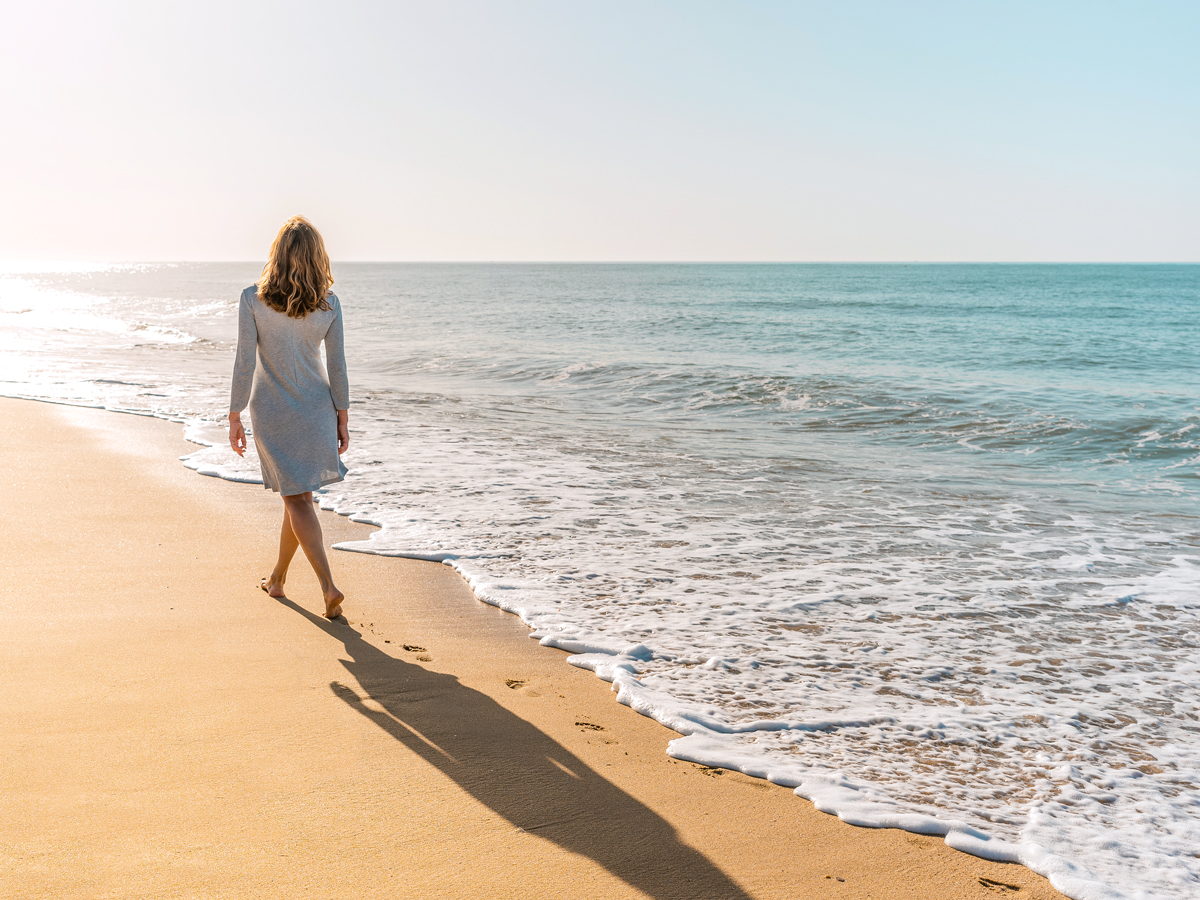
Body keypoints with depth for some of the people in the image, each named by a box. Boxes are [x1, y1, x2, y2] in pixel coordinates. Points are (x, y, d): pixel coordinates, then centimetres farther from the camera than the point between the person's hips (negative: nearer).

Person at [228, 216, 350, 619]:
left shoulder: (253, 299, -13)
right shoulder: (328, 304, -7)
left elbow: (245, 363, -12)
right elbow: (337, 367, -3)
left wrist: (234, 417, -3)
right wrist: (342, 419, 7)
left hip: (271, 410, -2)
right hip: (316, 406, 2)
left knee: (298, 499, 4)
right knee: (297, 494, 18)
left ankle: (329, 586, -8)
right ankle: (277, 578, 32)